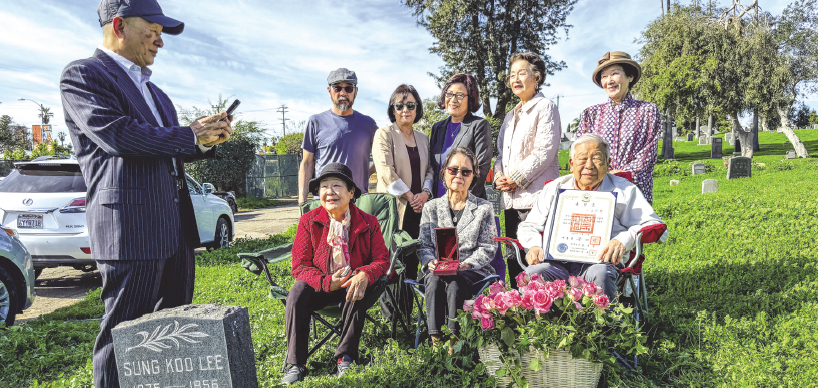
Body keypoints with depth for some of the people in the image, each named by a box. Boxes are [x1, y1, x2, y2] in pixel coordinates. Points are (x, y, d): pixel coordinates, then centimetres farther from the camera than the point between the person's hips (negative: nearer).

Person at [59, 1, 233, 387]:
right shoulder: (83, 74, -2)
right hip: (130, 225, -8)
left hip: (174, 225, 9)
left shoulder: (152, 89, 23)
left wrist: (207, 138, 7)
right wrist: (189, 135, -10)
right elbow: (117, 134, -18)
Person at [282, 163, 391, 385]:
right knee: (298, 292, -28)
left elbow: (381, 260, -6)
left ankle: (346, 358, -16)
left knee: (357, 295, -33)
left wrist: (364, 275, -30)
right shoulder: (308, 221, -3)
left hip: (353, 284, -1)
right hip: (321, 286, 1)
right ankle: (296, 366, -19)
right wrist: (327, 282, -25)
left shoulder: (368, 223, -2)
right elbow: (300, 266, -6)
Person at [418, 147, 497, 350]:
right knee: (434, 282, -32)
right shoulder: (431, 207, 16)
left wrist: (465, 264, -16)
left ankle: (454, 344, -32)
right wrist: (431, 262, -13)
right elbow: (424, 245, 10)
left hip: (473, 271, -1)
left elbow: (487, 249, 2)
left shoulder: (484, 208, 10)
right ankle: (435, 341, -32)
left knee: (455, 284, -34)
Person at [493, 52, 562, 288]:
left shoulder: (545, 107, 0)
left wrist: (515, 178, -13)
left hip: (535, 196, -8)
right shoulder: (510, 115, 24)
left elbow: (545, 151, -11)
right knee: (513, 259, 10)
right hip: (510, 198, 8)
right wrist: (499, 177, 3)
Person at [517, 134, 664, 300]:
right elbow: (529, 226, 22)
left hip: (599, 262, -1)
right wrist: (534, 245, -1)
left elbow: (652, 224, 7)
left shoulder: (623, 190, 17)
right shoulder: (554, 189, 23)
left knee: (600, 275, -36)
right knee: (531, 275, -31)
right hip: (555, 263, 1)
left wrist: (624, 240, -14)